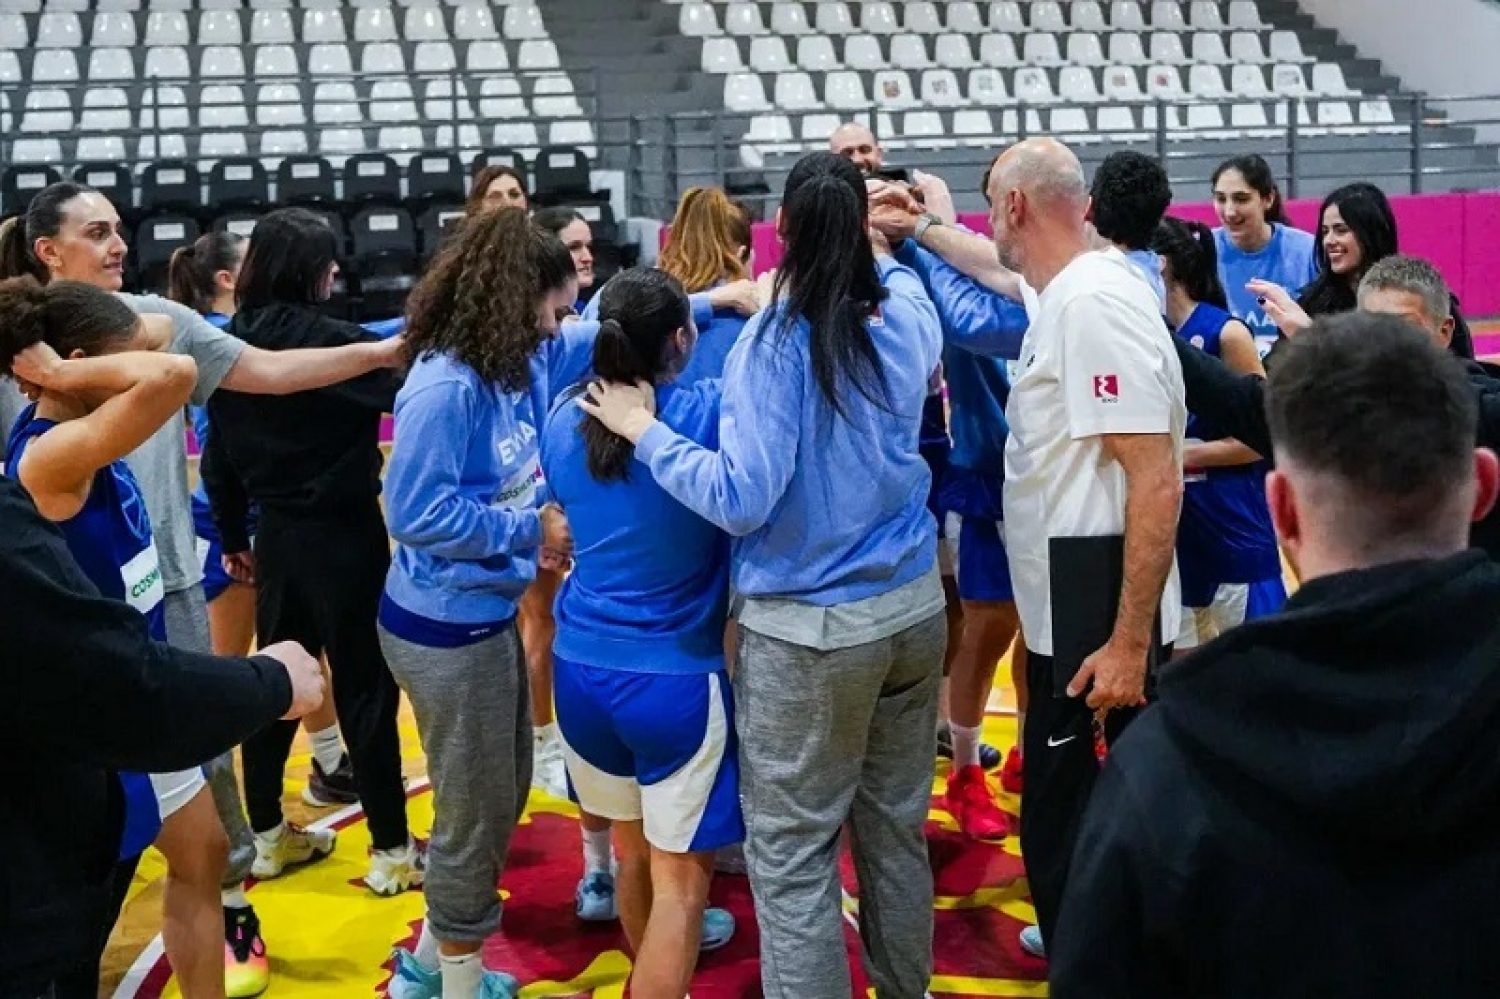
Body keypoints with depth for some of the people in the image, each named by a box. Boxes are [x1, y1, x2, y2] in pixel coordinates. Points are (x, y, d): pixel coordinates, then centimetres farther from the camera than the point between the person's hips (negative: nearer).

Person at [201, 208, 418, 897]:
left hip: (276, 536, 7)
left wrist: (232, 536, 17)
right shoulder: (326, 340, -17)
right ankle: (391, 851, 9)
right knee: (367, 687, 1)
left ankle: (268, 837, 28)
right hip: (342, 534, -6)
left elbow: (218, 455, 8)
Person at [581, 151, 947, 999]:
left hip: (809, 630, -6)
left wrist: (643, 430, -11)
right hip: (914, 606, 6)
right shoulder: (905, 322, 0)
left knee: (792, 852, 5)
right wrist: (878, 242, 39)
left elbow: (741, 499, -20)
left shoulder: (775, 341, -16)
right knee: (897, 825, 20)